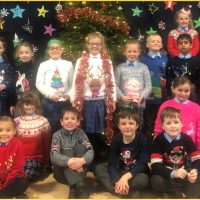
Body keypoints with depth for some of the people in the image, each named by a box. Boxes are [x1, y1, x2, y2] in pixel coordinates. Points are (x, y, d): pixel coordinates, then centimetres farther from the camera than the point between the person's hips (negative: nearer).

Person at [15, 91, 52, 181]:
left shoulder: (43, 121, 0)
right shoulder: (17, 122, 6)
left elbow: (47, 143, 4)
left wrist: (46, 161, 2)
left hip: (36, 157, -2)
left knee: (28, 174, -30)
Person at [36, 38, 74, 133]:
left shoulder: (68, 64, 8)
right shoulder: (43, 65, 3)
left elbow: (72, 83, 9)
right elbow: (39, 84, -1)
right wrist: (50, 94, -11)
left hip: (65, 101, 1)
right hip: (49, 102, -1)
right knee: (50, 127, 4)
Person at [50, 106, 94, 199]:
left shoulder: (81, 133, -1)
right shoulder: (57, 135, -6)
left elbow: (90, 151, -15)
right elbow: (54, 156, -21)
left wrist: (82, 160, -38)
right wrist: (69, 161, -41)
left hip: (79, 169, 2)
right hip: (62, 171, -2)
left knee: (81, 146, -21)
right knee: (67, 151, -27)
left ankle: (74, 187, -31)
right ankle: (79, 185, -40)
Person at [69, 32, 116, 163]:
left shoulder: (107, 62, 7)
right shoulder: (81, 61, 4)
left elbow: (111, 82, 6)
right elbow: (76, 82, 2)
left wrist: (113, 101, 2)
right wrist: (74, 101, -2)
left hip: (103, 101, 1)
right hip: (86, 101, -1)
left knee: (101, 131, 5)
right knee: (88, 131, 3)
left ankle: (100, 158, 17)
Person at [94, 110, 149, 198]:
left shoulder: (143, 139, -15)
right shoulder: (116, 139, -7)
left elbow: (142, 164, -20)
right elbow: (112, 164, -13)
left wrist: (126, 177, -35)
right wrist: (117, 181, -31)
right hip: (120, 173, 4)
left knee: (143, 179, -37)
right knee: (99, 168, -18)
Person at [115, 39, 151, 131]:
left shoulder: (144, 68, 4)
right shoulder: (120, 68, 3)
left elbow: (148, 86, 1)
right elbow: (115, 85, -1)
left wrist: (142, 96, -14)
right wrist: (122, 97, -15)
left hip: (139, 104, 1)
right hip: (123, 104, -1)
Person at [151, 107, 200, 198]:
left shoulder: (187, 139, -2)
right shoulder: (159, 140, -11)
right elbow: (155, 166, -20)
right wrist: (173, 173, -37)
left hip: (185, 175, 2)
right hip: (166, 175, -2)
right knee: (156, 181, -34)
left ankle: (173, 195, -16)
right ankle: (187, 193, -15)